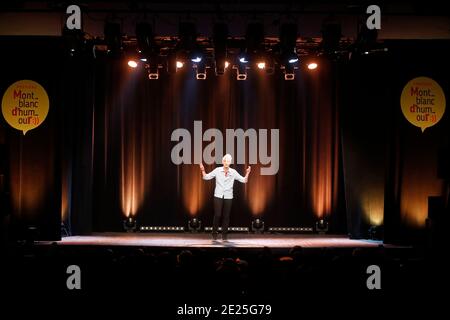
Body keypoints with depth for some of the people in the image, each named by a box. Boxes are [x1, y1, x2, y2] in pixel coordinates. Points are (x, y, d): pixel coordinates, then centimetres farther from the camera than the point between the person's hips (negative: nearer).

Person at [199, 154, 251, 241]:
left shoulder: (233, 172, 2)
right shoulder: (217, 170, 0)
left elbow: (244, 180, 3)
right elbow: (206, 177, 3)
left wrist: (247, 173, -11)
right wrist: (203, 170, -13)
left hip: (228, 197, 1)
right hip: (218, 196, -1)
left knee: (226, 216, 2)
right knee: (217, 215, -7)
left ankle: (224, 235, 14)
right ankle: (214, 233, 8)